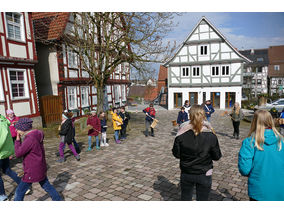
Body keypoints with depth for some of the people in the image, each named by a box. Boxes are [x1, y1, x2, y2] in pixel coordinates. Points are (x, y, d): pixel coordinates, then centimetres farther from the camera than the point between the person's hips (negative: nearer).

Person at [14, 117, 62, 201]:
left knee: (19, 192, 8)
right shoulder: (36, 135, 3)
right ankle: (58, 200, 31)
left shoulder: (30, 139, -25)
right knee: (46, 185, 22)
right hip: (41, 169, 9)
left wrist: (17, 140, -13)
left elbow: (18, 154, -21)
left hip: (32, 172, -9)